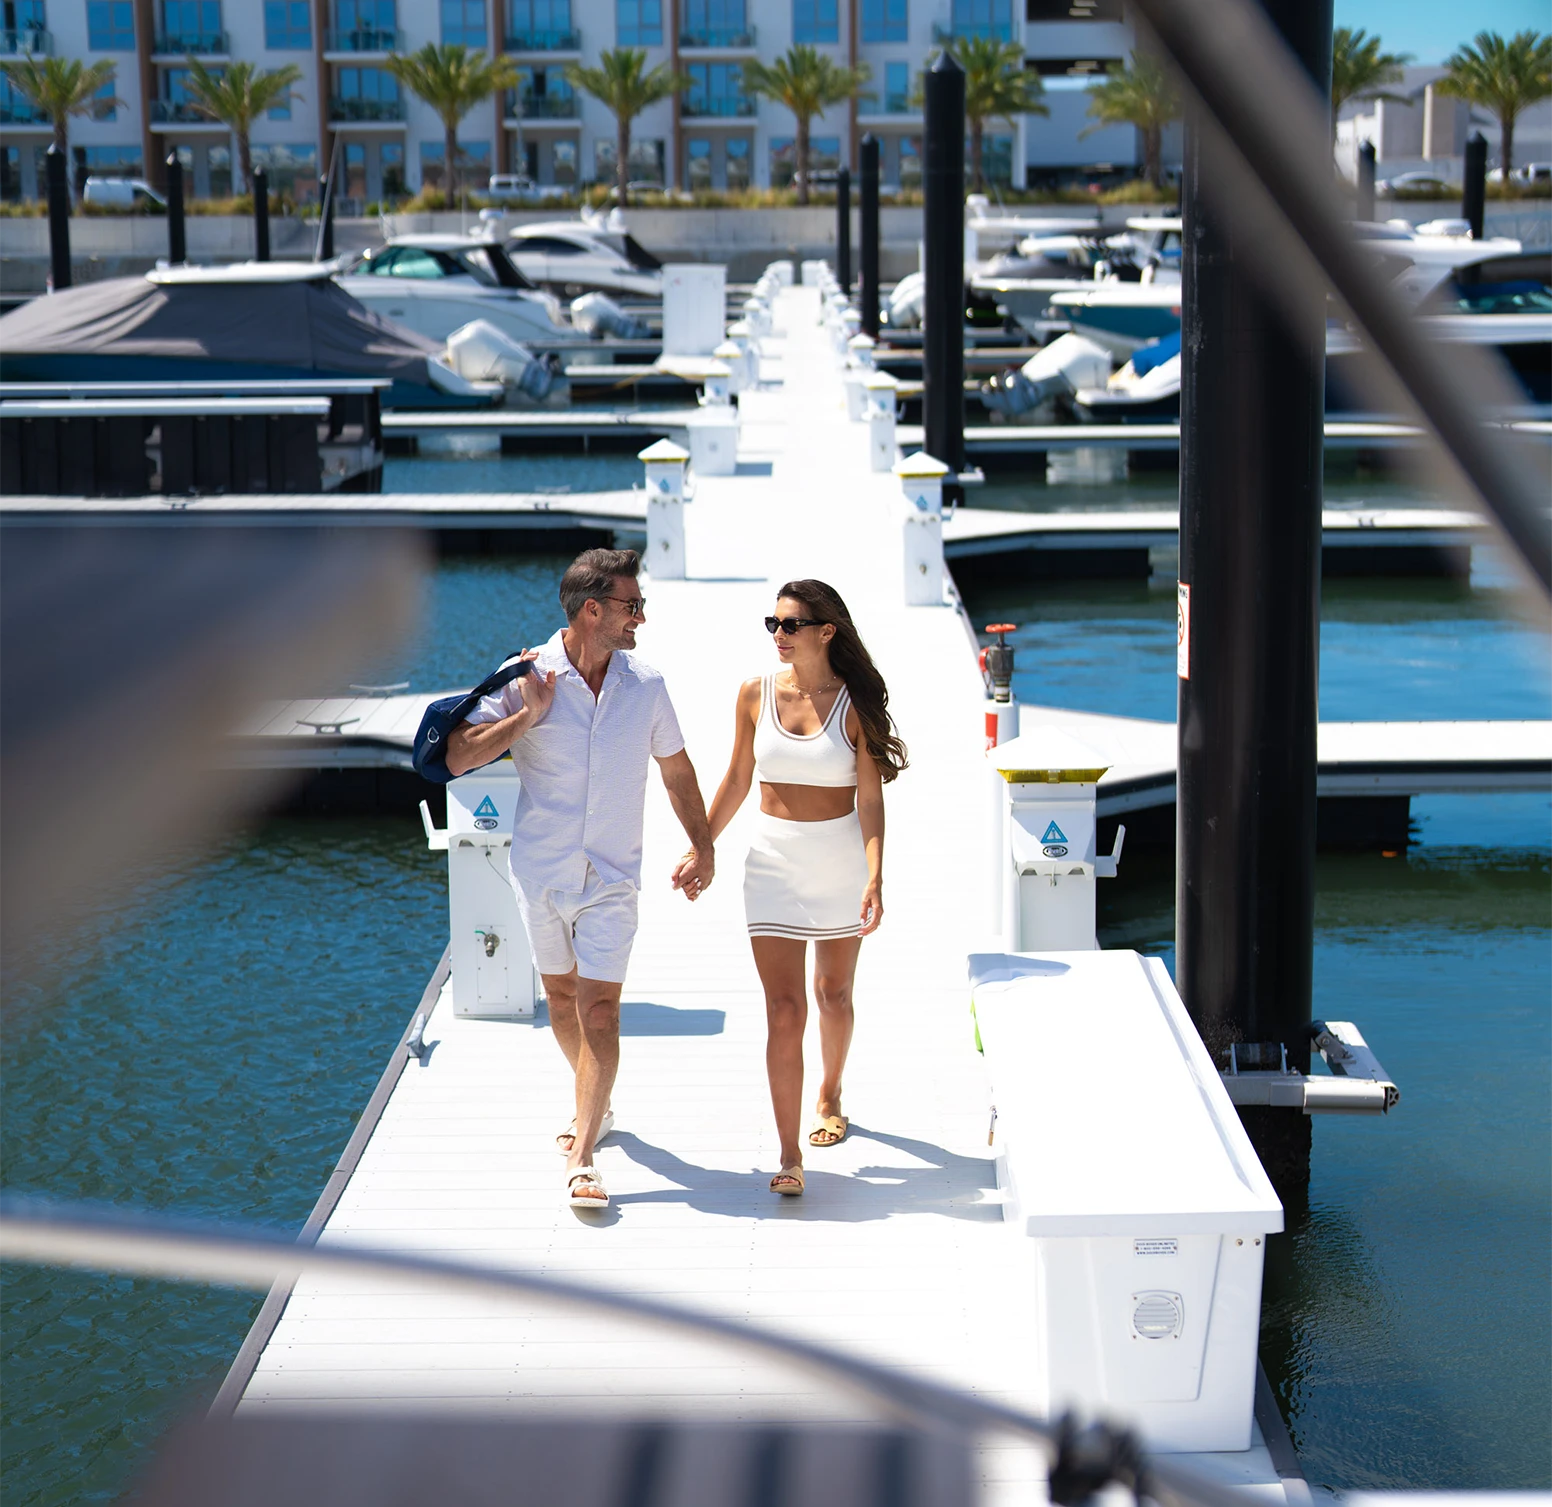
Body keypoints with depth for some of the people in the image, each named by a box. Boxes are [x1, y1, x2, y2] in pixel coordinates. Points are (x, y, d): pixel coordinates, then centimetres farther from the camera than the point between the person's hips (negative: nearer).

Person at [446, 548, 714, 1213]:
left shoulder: (645, 685, -1)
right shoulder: (528, 677, -7)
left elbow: (677, 770, 14)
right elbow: (457, 757, -11)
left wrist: (702, 847, 13)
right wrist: (526, 716, -19)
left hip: (611, 877, -1)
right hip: (541, 869, 1)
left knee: (599, 1010, -10)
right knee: (561, 996, 16)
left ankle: (581, 1157, -11)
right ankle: (594, 1105, 41)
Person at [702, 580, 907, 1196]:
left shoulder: (854, 703, -8)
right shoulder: (756, 693, -2)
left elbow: (870, 798, -11)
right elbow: (737, 780, 9)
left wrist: (874, 878, -20)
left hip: (841, 861, -1)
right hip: (773, 862, 1)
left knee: (834, 994, 16)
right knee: (784, 1010, -7)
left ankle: (829, 1096, 44)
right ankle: (789, 1155, -7)